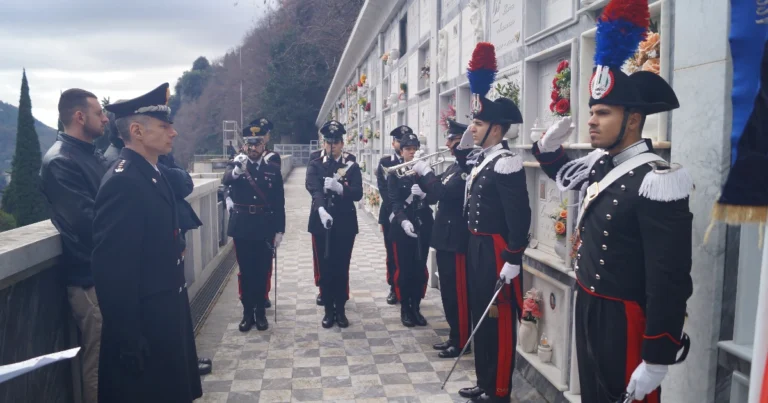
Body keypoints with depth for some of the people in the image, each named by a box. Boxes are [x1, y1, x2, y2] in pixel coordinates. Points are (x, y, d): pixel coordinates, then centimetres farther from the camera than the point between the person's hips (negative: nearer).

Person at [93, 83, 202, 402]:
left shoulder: (151, 174, 8)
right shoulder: (123, 181, -21)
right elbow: (111, 269, -24)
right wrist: (128, 338, -22)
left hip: (165, 314, 9)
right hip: (144, 323, -9)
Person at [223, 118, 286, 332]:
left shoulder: (273, 170, 2)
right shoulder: (235, 166, 0)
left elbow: (279, 204, 3)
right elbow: (226, 180, -24)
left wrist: (279, 231, -2)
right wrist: (237, 170, -46)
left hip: (265, 229, 0)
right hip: (242, 228, 0)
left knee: (262, 272, 7)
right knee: (246, 272, 8)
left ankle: (260, 311, 20)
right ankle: (247, 312, 19)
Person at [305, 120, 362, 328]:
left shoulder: (352, 166, 2)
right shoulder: (315, 165, 2)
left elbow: (358, 194, -10)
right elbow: (314, 189, -16)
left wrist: (339, 187, -30)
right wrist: (321, 209, -36)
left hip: (345, 224, 0)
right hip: (321, 223, 0)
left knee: (342, 268, 7)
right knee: (324, 268, 7)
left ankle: (340, 309, 21)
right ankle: (329, 310, 20)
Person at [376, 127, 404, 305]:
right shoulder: (385, 162, 4)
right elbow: (382, 187, -5)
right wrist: (395, 208, -16)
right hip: (391, 213, 1)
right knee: (392, 252, 7)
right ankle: (394, 288, 17)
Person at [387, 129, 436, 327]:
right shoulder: (395, 172, -2)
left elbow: (434, 198, 0)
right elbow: (394, 201, -10)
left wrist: (423, 194, -22)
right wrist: (403, 221, -26)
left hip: (423, 225, 3)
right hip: (402, 225, -2)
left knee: (420, 267, 7)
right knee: (404, 267, 3)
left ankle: (416, 307, 21)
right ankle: (405, 308, 16)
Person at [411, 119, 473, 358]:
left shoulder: (469, 167, -17)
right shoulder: (455, 166, 14)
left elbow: (444, 193, -26)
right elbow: (436, 190, 19)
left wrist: (425, 172, -15)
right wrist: (421, 174, 3)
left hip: (457, 239, -10)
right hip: (445, 237, 10)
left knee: (458, 292, -1)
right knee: (448, 291, 16)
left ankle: (462, 342, 10)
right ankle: (454, 336, 26)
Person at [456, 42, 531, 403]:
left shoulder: (506, 163, -17)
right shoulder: (479, 160, 11)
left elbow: (519, 216, -21)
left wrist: (512, 260, -21)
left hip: (496, 250, -10)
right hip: (476, 247, 10)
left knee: (499, 319, 2)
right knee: (480, 314, 16)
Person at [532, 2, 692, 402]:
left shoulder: (657, 182, -22)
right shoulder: (601, 163, 4)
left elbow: (670, 280, -23)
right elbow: (563, 173, 28)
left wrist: (656, 360, -22)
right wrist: (548, 145, 6)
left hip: (625, 320, -8)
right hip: (588, 307, 8)